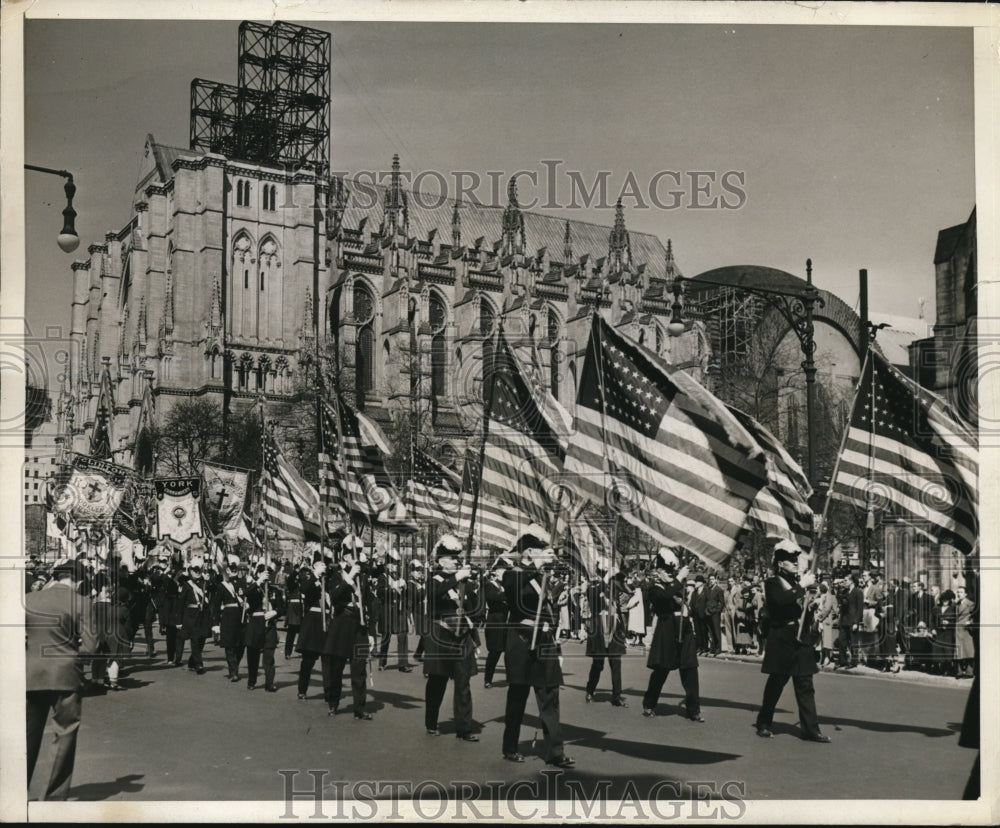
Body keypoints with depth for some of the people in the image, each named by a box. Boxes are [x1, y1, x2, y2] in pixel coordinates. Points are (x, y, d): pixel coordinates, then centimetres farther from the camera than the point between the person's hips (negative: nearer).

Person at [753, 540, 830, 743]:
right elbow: (782, 600, -24)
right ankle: (763, 724, 18)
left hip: (801, 641, 6)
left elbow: (805, 607, 19)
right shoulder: (773, 583, -4)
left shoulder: (799, 582, 16)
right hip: (782, 641, -6)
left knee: (805, 686, 3)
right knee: (776, 683, 3)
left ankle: (811, 729, 3)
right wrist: (801, 587, -20)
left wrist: (812, 603, -2)